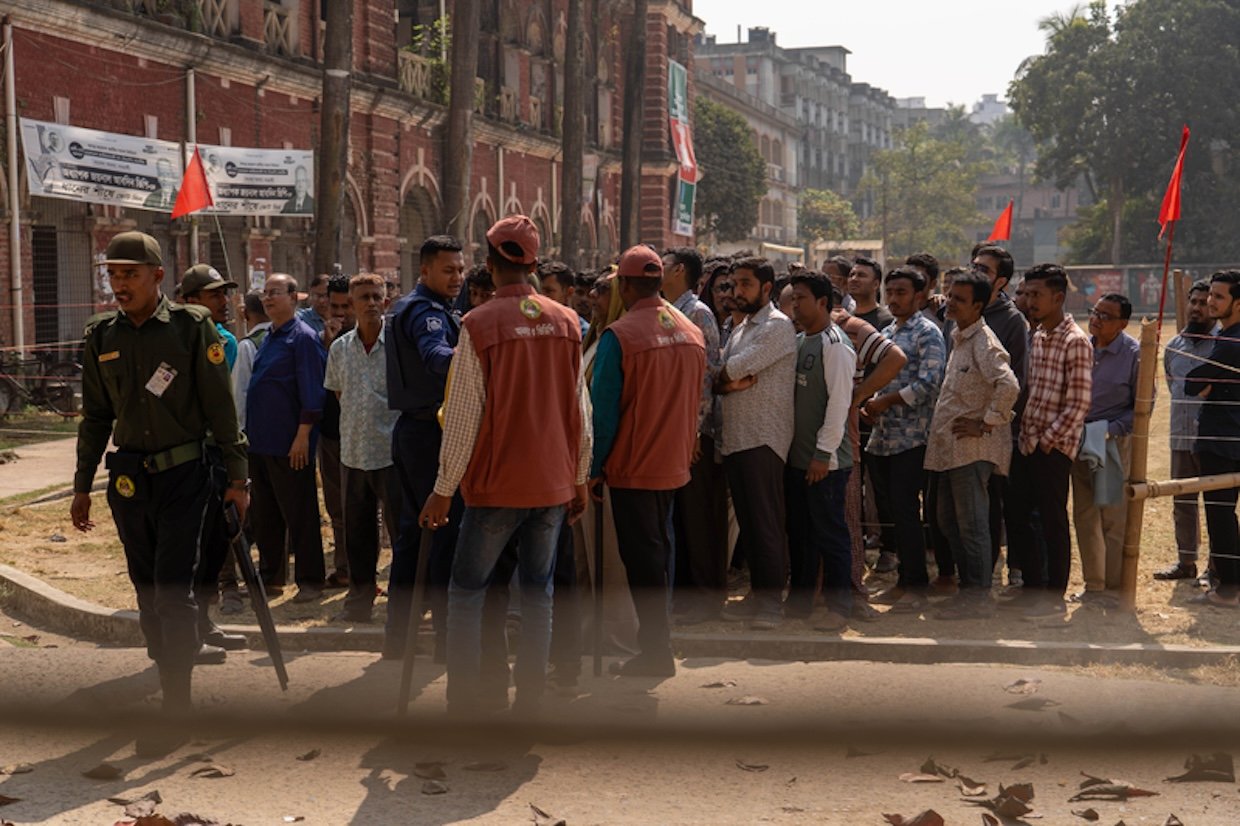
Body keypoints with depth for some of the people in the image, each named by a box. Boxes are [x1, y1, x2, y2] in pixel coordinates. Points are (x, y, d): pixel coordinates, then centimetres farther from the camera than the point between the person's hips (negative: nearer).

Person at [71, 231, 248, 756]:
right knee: (148, 591, 11)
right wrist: (82, 486, 14)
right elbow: (95, 417, 14)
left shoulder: (192, 327, -6)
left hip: (182, 475, -4)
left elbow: (220, 408, -4)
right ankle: (170, 680, 24)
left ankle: (176, 710, -4)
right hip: (127, 477, 5)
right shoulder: (101, 337, 7)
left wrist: (236, 477, -5)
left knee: (173, 590, -8)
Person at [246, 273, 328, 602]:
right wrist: (250, 433, 17)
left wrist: (303, 436, -19)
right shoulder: (267, 338, 15)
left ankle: (310, 581, 6)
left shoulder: (303, 338, -10)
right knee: (265, 514, 14)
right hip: (259, 441, 8)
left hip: (289, 445, -8)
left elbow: (311, 393, -15)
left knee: (299, 514, -1)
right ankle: (271, 576, 24)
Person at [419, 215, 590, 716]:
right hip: (553, 483, 4)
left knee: (467, 591, 6)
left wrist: (443, 490, -4)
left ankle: (461, 702, 5)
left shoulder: (479, 325, -10)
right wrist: (579, 478, 16)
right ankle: (530, 700, 12)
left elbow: (463, 417, -10)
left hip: (496, 485, -4)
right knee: (538, 591, 10)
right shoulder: (567, 323, 3)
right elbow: (579, 409, 7)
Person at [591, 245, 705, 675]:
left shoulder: (619, 335, -16)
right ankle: (657, 640, 27)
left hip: (633, 466, -6)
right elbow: (695, 401, 11)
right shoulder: (692, 332, 3)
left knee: (642, 558, 1)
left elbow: (604, 409, -14)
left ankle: (656, 653, 5)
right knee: (658, 548, 18)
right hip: (675, 464, 7)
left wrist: (594, 467, -7)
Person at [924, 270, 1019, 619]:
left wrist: (986, 424, -20)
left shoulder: (983, 342, -14)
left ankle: (978, 598, 2)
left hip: (973, 447, -10)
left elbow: (1009, 385, -27)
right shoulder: (958, 338, 16)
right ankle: (968, 587, 25)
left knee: (972, 522, -5)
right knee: (949, 519, 15)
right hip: (951, 446, 10)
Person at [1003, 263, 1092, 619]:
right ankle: (1032, 587, 27)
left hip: (1053, 447, -8)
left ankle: (1054, 598, 12)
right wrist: (1025, 433, 9)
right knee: (1016, 516, 14)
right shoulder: (1036, 336, 12)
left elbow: (1079, 403, -17)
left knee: (1052, 522, 1)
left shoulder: (1075, 342, -14)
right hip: (1027, 443, 8)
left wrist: (1048, 440, -15)